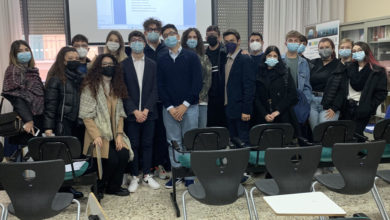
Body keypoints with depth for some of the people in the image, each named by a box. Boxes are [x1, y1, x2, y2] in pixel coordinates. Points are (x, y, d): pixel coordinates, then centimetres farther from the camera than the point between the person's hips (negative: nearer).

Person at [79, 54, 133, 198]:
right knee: (111, 159, -23)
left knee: (124, 154, -19)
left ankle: (114, 186, 5)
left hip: (114, 133, 5)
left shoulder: (116, 87, 13)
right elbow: (86, 115, -10)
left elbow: (120, 113, 10)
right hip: (98, 133, -5)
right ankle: (99, 187, 5)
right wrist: (96, 135, -20)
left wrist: (119, 134, -2)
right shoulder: (90, 87, -5)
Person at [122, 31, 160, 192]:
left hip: (148, 112, 2)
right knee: (133, 145, 3)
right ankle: (134, 177, 14)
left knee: (147, 144, 7)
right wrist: (134, 111, -11)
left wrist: (146, 110, -9)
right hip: (131, 113, -1)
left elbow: (154, 90, 2)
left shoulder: (152, 65, 7)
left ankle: (147, 176, 18)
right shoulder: (123, 65, 2)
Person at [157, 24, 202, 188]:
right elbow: (160, 85, 4)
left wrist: (185, 105, -10)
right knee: (173, 141, 6)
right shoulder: (161, 59, 8)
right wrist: (170, 107, -6)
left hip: (189, 106, -2)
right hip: (169, 108, 2)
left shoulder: (191, 56, 2)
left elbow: (197, 83, -3)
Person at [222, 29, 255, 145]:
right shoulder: (226, 60, 13)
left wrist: (246, 110, -18)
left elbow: (249, 86, -15)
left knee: (243, 141, -2)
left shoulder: (245, 59, -10)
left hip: (240, 109, -7)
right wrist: (225, 105, 8)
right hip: (229, 109, 8)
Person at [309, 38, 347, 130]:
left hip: (329, 104, -3)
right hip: (312, 102, 3)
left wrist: (334, 108, -9)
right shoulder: (313, 64, 13)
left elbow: (342, 90, -1)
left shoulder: (340, 66, 4)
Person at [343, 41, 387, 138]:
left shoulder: (378, 71, 0)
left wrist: (370, 107, -12)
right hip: (347, 107, 4)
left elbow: (382, 92, -4)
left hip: (362, 109, -4)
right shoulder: (350, 68, 13)